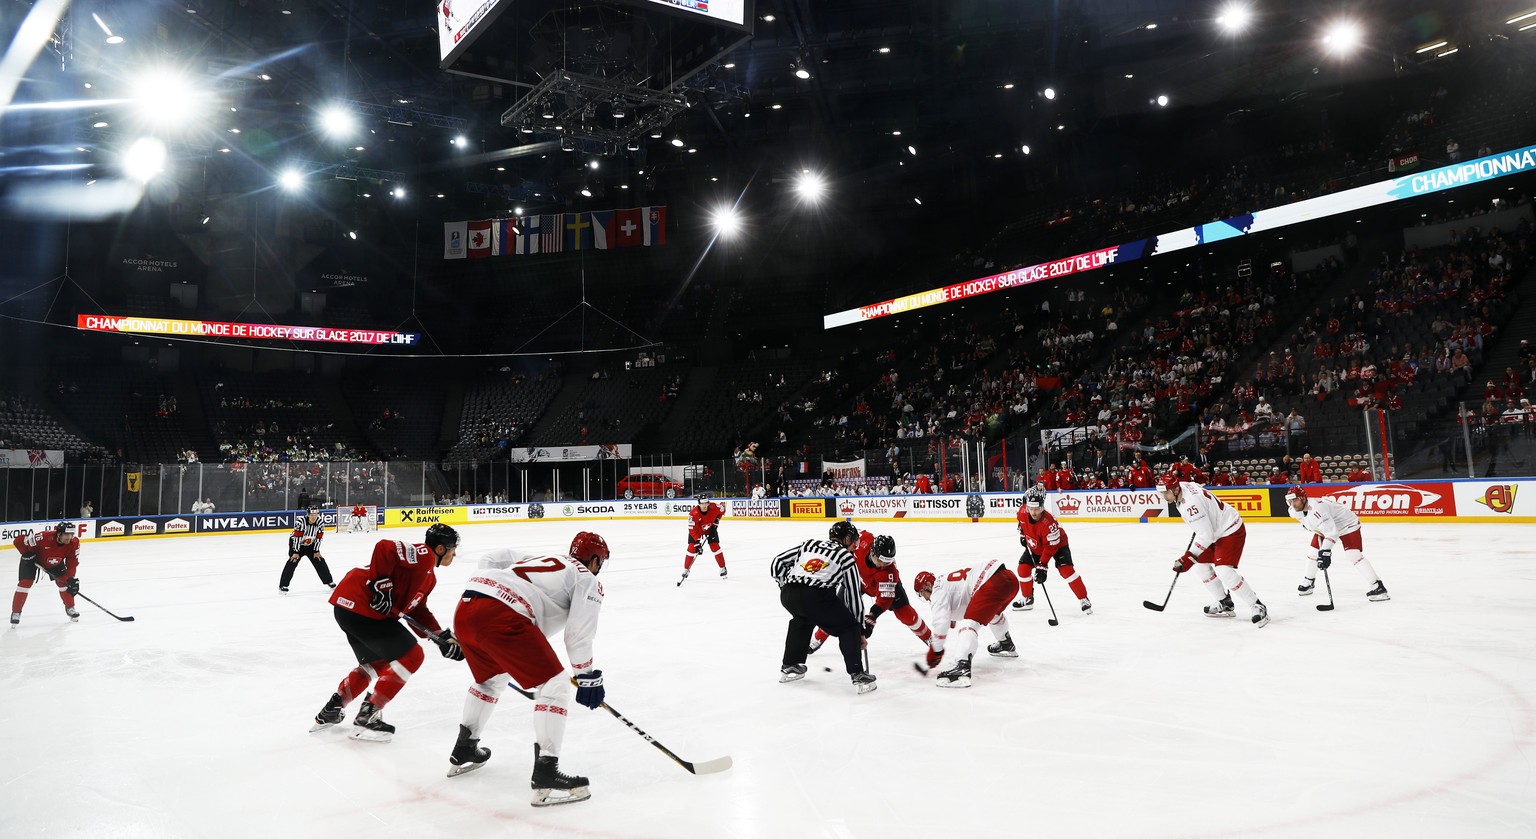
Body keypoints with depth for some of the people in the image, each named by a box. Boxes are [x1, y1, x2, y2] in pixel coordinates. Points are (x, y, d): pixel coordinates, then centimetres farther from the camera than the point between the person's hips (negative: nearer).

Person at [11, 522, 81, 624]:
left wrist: (71, 578, -29)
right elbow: (18, 541, -27)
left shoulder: (74, 543, -27)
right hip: (32, 559, -3)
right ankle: (16, 612, 7)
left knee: (63, 582, -2)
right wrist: (27, 554, -30)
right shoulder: (43, 537, -41)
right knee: (25, 584, -10)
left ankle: (70, 608, 16)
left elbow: (72, 562, -20)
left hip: (55, 562, 3)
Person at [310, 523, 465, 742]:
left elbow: (417, 609, 21)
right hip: (361, 606, -11)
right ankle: (366, 717, 0)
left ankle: (329, 712, 33)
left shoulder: (428, 574, 20)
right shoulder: (423, 554, -11)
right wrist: (381, 585, -23)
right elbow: (385, 547, -24)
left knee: (376, 663, 26)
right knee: (410, 656, -5)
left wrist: (443, 638, 16)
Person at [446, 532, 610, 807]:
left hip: (465, 608, 9)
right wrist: (587, 676, 14)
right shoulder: (588, 581, 13)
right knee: (554, 687, 0)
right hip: (501, 616, -8)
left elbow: (493, 557, 29)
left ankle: (463, 753, 45)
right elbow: (578, 634, 4)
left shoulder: (539, 559, 33)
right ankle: (545, 777, -5)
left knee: (491, 679, 33)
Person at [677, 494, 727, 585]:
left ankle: (722, 568, 6)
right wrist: (697, 542, -36)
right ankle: (686, 569, 7)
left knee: (715, 546, -7)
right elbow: (692, 529, -32)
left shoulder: (714, 507, -28)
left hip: (710, 528, 2)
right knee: (692, 548, -9)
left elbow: (722, 511, -3)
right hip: (696, 530, -2)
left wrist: (716, 521, -10)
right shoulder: (693, 513, -36)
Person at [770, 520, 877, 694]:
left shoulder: (808, 544, 28)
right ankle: (858, 675, 5)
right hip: (817, 596, -5)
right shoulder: (846, 557, 19)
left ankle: (789, 667, 41)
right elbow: (854, 596, 19)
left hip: (788, 595, 5)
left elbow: (777, 563, 24)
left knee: (803, 619, 37)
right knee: (849, 628, 16)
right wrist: (860, 631, 26)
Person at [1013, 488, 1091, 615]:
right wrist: (1022, 534, 5)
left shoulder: (1048, 523, -40)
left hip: (1057, 544, -6)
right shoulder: (1023, 511, -23)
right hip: (1035, 546, 6)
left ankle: (1083, 599, -9)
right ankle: (1027, 599, 17)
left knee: (1065, 569, -22)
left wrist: (1042, 566, -34)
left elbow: (1050, 547, -34)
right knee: (1023, 568, -2)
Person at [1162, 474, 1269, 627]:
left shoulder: (1191, 505, -32)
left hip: (1231, 531, -11)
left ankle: (1258, 607, -9)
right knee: (1202, 564, 14)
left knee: (1224, 571, -21)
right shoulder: (1183, 486, -3)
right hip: (1217, 530, 11)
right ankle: (1225, 605, 24)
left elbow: (1206, 535, -31)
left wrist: (1188, 558, -31)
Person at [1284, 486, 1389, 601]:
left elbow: (1331, 531, -43)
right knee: (1313, 552, 8)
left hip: (1347, 524, -8)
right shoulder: (1293, 511, -13)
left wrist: (1325, 551, -49)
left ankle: (1378, 587, -22)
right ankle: (1307, 582, 26)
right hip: (1323, 528, 9)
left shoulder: (1317, 508, -39)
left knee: (1353, 554, -22)